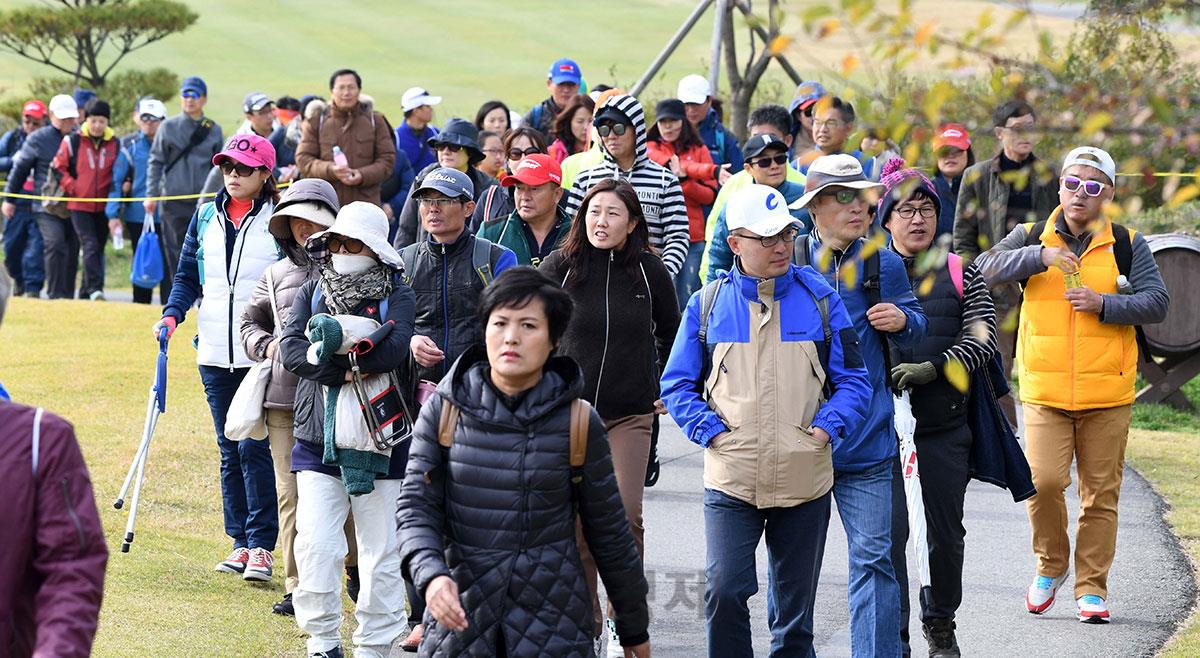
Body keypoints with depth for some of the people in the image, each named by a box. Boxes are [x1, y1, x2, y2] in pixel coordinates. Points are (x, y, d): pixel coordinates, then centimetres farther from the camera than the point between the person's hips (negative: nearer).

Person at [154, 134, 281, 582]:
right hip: (215, 353, 5)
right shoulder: (206, 218, 10)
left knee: (254, 446, -10)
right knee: (229, 450, 9)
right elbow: (188, 275, 16)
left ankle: (263, 545, -5)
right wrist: (173, 313, -2)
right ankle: (240, 541, 15)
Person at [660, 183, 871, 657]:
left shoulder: (820, 299, 4)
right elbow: (677, 384, 7)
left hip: (804, 479, 1)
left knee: (795, 603, 10)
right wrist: (711, 431, -7)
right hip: (731, 479, -1)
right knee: (724, 591, -15)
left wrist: (827, 427, -9)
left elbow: (853, 379, 6)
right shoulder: (708, 304, 3)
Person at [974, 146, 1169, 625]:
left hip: (1106, 393, 1)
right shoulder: (1032, 238, 8)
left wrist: (1104, 304, -14)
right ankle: (1051, 565, 11)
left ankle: (1091, 586, 13)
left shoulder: (1127, 245, 7)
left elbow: (1156, 303, 1)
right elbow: (984, 269, -7)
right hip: (1044, 390, -1)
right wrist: (1040, 255, -19)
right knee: (1043, 481, -13)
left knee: (1101, 493, 3)